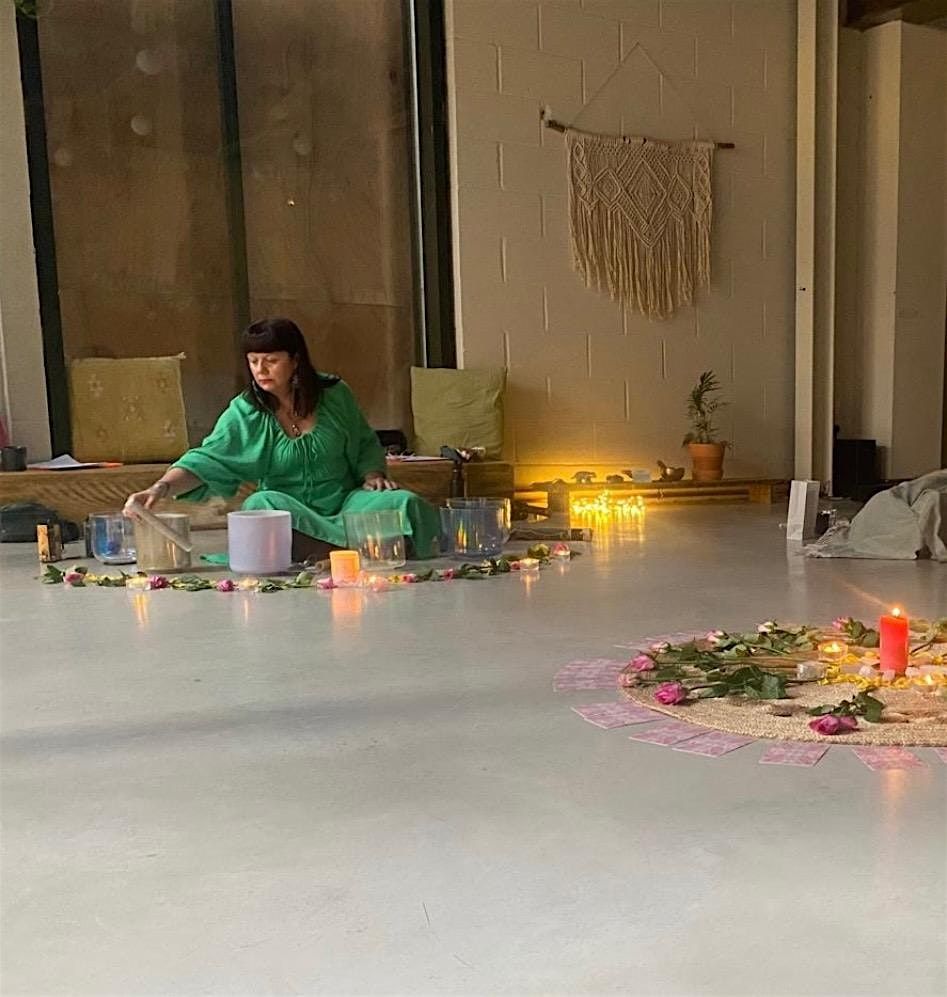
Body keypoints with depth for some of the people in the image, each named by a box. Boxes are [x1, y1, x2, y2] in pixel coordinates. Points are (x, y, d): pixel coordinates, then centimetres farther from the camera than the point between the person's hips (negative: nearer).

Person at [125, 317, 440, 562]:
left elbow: (366, 444, 15)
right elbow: (205, 460, -14)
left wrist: (372, 475, -5)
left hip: (345, 504, 1)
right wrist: (161, 488, -30)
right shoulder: (244, 413, -3)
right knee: (263, 505, -35)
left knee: (405, 504, -23)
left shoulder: (335, 395, 2)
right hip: (290, 512, -1)